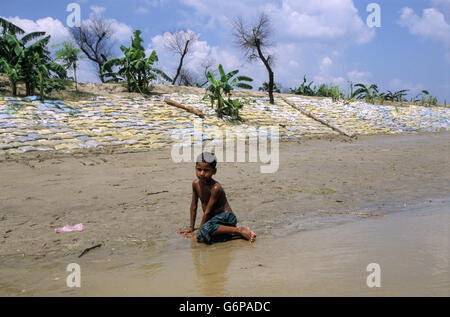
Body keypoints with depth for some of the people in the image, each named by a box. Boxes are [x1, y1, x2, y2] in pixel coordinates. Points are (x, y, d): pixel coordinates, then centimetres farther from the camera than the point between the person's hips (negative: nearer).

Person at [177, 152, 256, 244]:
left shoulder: (215, 188, -22)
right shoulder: (196, 183, 1)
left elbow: (207, 212, -17)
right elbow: (193, 206, 10)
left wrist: (198, 231, -10)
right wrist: (191, 228, 13)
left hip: (226, 216, -7)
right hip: (214, 218, 8)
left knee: (206, 229, -35)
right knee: (202, 238, -20)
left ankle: (239, 230, -21)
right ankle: (234, 234, -6)